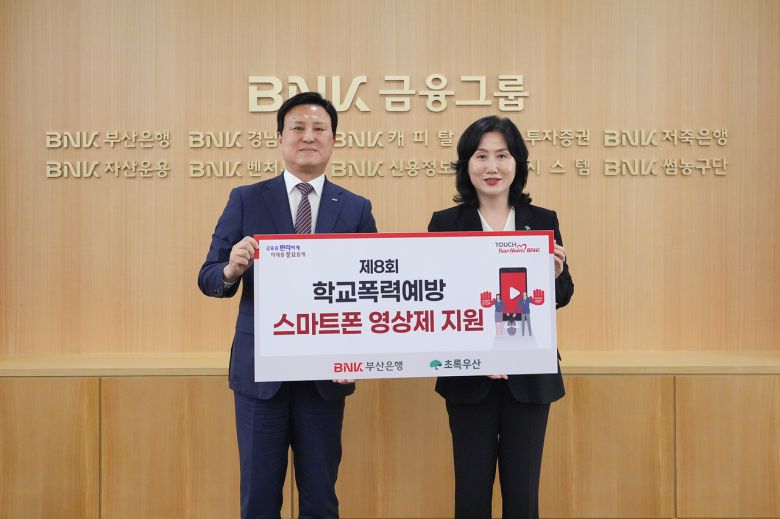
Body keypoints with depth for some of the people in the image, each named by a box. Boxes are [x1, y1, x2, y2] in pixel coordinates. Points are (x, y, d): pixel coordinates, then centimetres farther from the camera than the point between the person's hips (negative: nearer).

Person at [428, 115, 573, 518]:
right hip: (468, 377, -1)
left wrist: (555, 276, -17)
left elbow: (561, 297, 6)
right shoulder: (445, 224, -2)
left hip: (530, 375, 1)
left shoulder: (543, 221, 3)